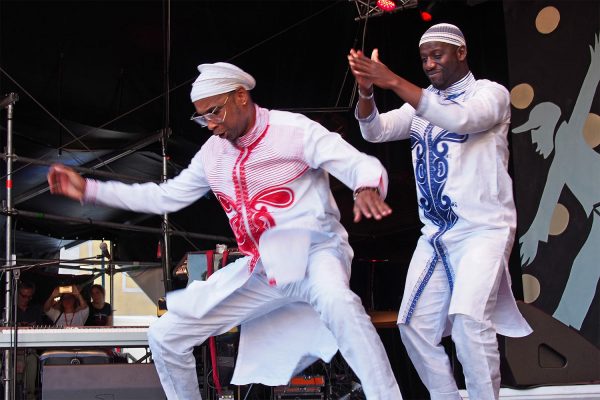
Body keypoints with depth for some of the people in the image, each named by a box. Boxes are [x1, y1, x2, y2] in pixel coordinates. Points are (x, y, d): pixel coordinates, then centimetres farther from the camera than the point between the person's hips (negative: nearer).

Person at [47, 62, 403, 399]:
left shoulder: (294, 130, -11)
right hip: (261, 270, 7)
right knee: (165, 336, 4)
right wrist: (89, 190, 13)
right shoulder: (213, 153, 8)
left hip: (313, 251, -6)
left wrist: (367, 190, -45)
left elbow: (364, 166, -18)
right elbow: (166, 197, 18)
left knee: (338, 302, -43)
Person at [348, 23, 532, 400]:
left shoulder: (491, 92, -2)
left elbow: (460, 119, -23)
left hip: (484, 228, -6)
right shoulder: (421, 104, 15)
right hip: (435, 234, 6)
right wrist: (366, 90, -19)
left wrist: (395, 82, -27)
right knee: (415, 324, 1)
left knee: (468, 317, -24)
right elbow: (375, 131, 2)